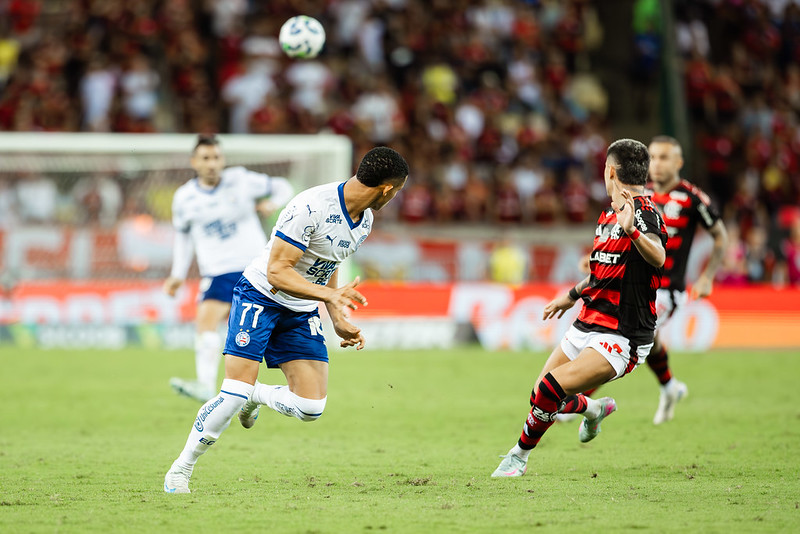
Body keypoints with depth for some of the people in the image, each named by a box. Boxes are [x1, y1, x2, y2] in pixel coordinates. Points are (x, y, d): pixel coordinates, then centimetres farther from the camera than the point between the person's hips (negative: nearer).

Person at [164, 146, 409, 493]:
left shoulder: (365, 219, 1)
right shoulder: (311, 207, -26)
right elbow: (277, 273, -27)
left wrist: (338, 321, 11)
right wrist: (330, 294, -37)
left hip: (302, 312, 7)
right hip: (260, 298, -7)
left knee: (311, 408, -7)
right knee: (234, 395, -18)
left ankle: (254, 397, 23)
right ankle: (180, 470, -1)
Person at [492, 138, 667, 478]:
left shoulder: (643, 213, -17)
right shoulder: (608, 214, 12)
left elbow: (658, 258, -38)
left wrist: (632, 230, -56)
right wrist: (573, 295, 43)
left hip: (621, 340, -9)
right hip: (587, 326, 9)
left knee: (551, 389, -22)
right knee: (541, 398, 9)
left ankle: (519, 456, 1)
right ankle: (593, 409, 40)